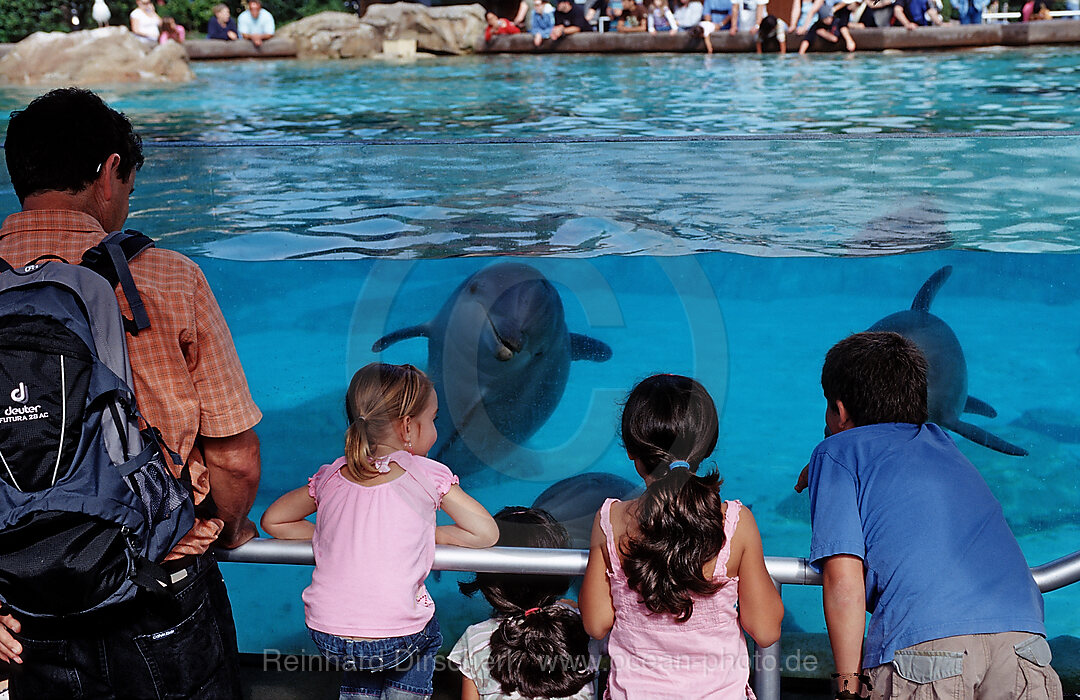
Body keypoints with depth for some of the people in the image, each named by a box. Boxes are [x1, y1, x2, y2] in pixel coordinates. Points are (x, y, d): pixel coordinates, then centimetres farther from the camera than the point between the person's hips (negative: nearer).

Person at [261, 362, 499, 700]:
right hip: (395, 642, -3)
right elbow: (487, 534, -2)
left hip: (326, 637, 3)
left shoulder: (331, 476, 7)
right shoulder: (428, 474, -5)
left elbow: (272, 521, 18)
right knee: (427, 633, 31)